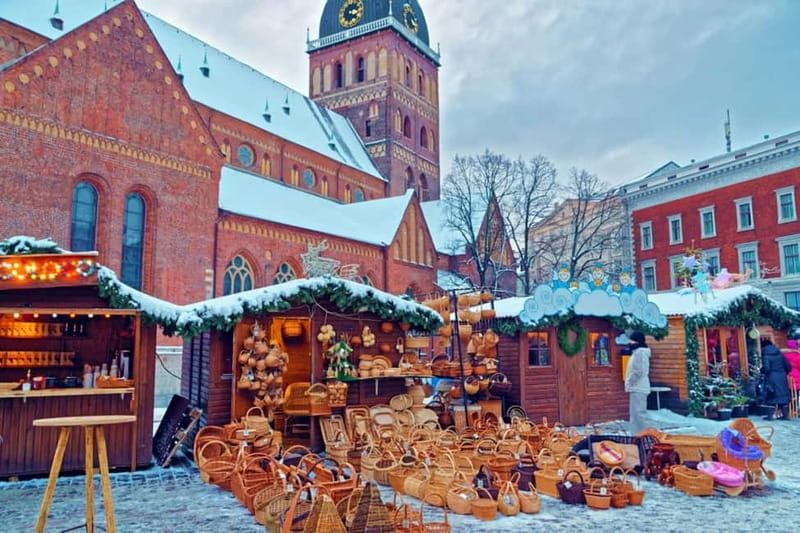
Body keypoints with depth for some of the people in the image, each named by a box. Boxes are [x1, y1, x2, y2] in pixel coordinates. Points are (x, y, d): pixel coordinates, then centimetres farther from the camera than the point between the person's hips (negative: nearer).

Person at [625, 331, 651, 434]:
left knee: (638, 413, -10)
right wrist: (630, 384, 16)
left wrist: (629, 383, -14)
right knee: (636, 413, 13)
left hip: (638, 388, -11)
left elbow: (638, 371, -22)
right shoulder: (638, 351, 17)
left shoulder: (640, 352, -15)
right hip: (637, 388, 11)